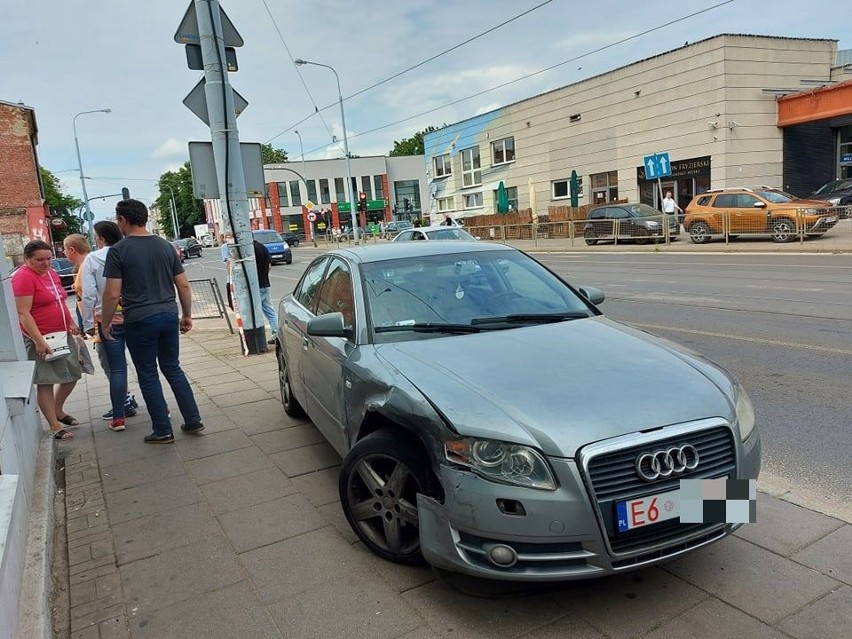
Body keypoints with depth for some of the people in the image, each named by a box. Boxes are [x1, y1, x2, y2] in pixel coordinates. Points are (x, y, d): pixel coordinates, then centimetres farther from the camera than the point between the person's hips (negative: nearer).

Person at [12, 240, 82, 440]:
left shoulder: (52, 273, 10)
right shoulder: (23, 277, -14)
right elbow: (23, 313, -19)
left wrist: (71, 322, 12)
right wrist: (39, 340, -24)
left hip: (63, 335, 8)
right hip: (40, 339, -8)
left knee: (72, 375, 14)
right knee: (45, 382, -1)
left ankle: (57, 411, 35)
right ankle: (54, 425, 6)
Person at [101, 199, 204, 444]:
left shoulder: (118, 251, -8)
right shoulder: (165, 246, 6)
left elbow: (112, 294, -12)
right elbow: (183, 285, 6)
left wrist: (105, 322, 1)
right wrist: (187, 315, 16)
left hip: (139, 322, -4)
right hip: (169, 316, 5)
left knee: (148, 376, 7)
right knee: (173, 369, 17)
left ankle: (163, 431, 13)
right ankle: (193, 420, 17)